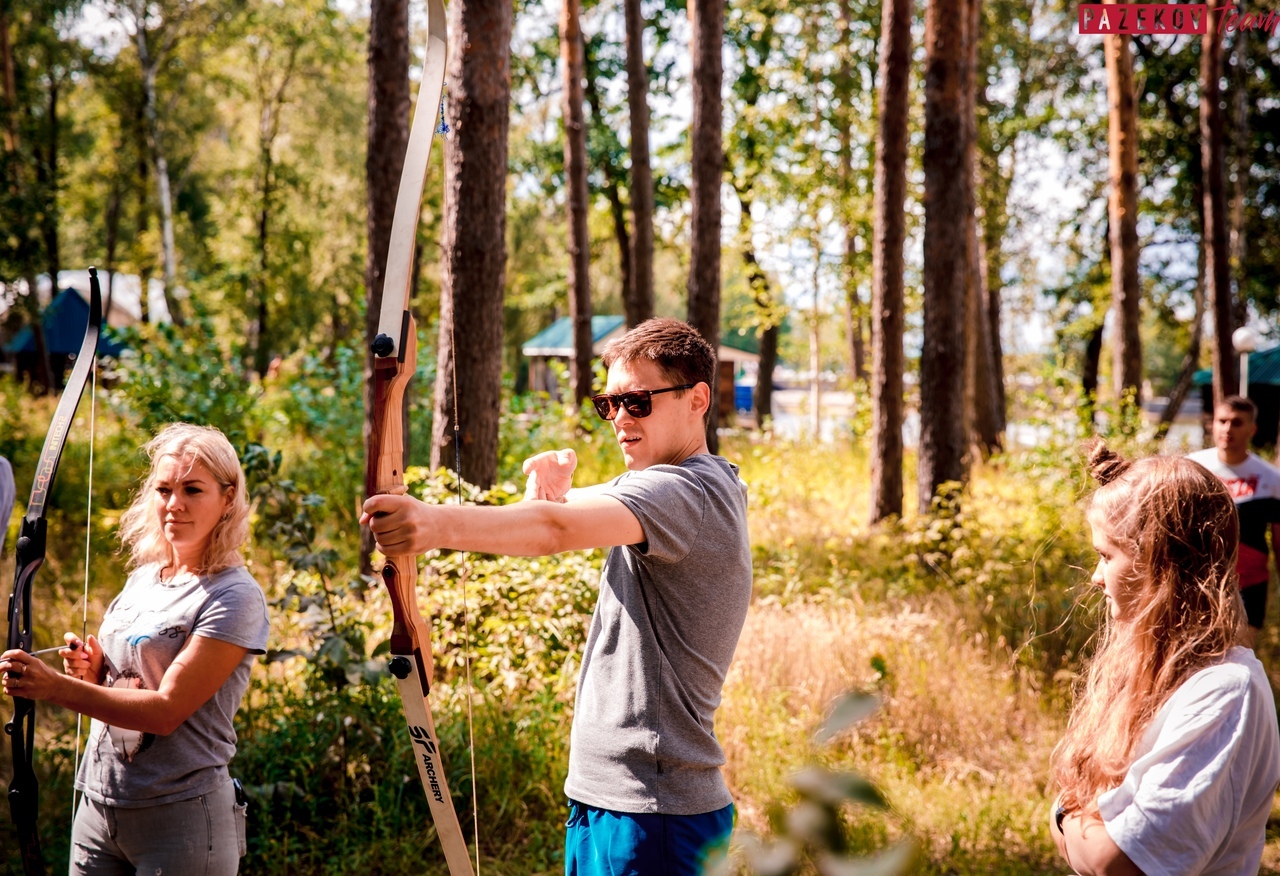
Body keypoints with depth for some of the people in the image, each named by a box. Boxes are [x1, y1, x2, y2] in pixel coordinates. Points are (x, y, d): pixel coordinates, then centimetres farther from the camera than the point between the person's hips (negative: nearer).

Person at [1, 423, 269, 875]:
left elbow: (168, 710, -19)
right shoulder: (141, 579, 10)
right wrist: (91, 671, -4)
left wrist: (56, 687, -26)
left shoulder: (235, 596, -12)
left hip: (181, 818, -6)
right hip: (97, 807, 6)